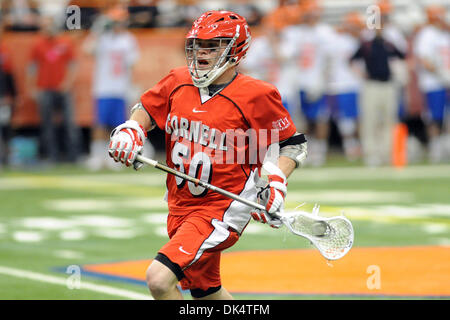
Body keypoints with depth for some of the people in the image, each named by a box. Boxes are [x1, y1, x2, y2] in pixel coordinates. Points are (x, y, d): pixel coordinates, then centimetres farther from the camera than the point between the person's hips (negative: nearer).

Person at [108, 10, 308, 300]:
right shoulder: (178, 81, 2)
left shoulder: (256, 95, -13)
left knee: (159, 278, -23)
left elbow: (294, 143, -4)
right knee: (205, 292, 20)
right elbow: (148, 108, 20)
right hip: (180, 207, 7)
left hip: (223, 209, -7)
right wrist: (130, 130, -1)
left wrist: (277, 183, -19)